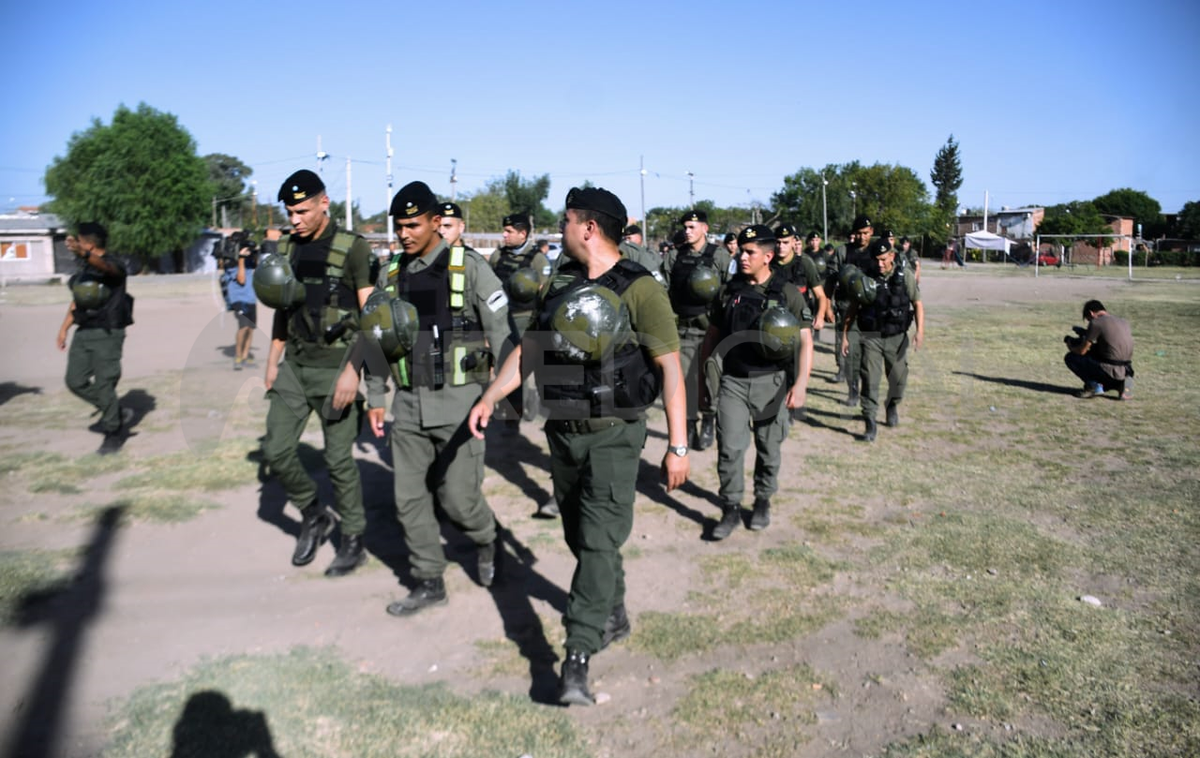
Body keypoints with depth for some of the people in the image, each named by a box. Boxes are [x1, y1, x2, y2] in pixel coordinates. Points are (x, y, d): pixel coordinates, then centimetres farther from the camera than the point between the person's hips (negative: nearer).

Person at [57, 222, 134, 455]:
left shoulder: (112, 265, -12)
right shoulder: (83, 269, 13)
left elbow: (106, 267, -37)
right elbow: (77, 300, 22)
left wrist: (83, 254, -57)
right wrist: (64, 327, 17)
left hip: (107, 334, -8)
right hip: (83, 333, 8)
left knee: (104, 385, -4)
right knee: (75, 381, 5)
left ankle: (114, 433, 13)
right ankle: (118, 413, 21)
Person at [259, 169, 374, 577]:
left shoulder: (352, 248, -9)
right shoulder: (286, 248, 9)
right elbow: (282, 309, 16)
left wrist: (353, 369, -19)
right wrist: (273, 361, 12)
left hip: (334, 366, -6)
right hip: (294, 365, 6)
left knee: (339, 458, 1)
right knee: (276, 450, 4)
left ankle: (353, 539, 18)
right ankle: (314, 516, 26)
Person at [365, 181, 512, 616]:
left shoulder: (470, 268, -6)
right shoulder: (393, 276, 9)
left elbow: (501, 333, -6)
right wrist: (375, 398, 13)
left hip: (457, 400, -5)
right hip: (408, 403, 5)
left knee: (458, 495, -3)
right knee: (410, 498, 7)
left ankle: (486, 542, 30)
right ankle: (429, 583, 22)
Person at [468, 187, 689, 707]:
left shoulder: (638, 289, -12)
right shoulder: (558, 284, 7)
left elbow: (670, 369, -14)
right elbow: (529, 349, 14)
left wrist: (677, 445, -17)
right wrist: (489, 398, 4)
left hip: (614, 434, -6)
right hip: (563, 430, 7)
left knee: (599, 540, -10)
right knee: (579, 536, 16)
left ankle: (576, 658, -6)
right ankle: (614, 618, 38)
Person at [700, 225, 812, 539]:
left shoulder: (787, 293, -4)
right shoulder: (728, 292, 5)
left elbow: (805, 342, -8)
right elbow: (712, 335, 13)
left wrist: (801, 384, -18)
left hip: (771, 382, -2)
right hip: (733, 381, 2)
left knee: (768, 448, 11)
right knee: (729, 448, -4)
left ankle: (762, 502, 30)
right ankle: (731, 509, 9)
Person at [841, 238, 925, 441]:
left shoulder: (905, 275, -3)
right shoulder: (865, 276, -3)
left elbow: (917, 304, -1)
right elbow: (854, 307, 3)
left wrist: (920, 331, -14)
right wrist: (845, 335, 1)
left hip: (897, 337, 1)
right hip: (871, 336, -1)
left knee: (898, 378, 12)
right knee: (870, 380, -7)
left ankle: (893, 406, 42)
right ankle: (870, 424, -2)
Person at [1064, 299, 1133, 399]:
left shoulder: (1096, 323, -8)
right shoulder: (1124, 322, 15)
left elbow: (1081, 351, -5)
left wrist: (1071, 347, 17)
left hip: (1111, 371, -7)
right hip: (1126, 371, 7)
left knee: (1070, 358, 5)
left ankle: (1093, 386, -1)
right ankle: (1119, 383, 12)